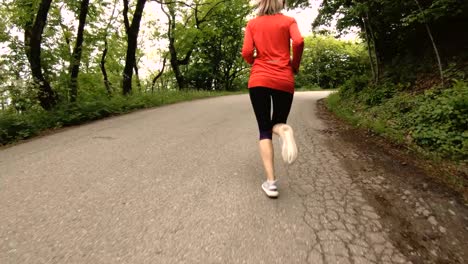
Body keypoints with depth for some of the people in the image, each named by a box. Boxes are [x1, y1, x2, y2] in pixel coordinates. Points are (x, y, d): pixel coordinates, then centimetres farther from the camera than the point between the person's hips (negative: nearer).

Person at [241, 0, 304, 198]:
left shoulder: (252, 23, 11)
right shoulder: (288, 21, 10)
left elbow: (246, 53, 0)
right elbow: (299, 42, -9)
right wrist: (295, 66, 7)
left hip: (259, 80, 0)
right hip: (284, 81, 0)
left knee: (264, 130, 3)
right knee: (277, 124, 18)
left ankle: (271, 182, -7)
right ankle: (284, 131, -22)